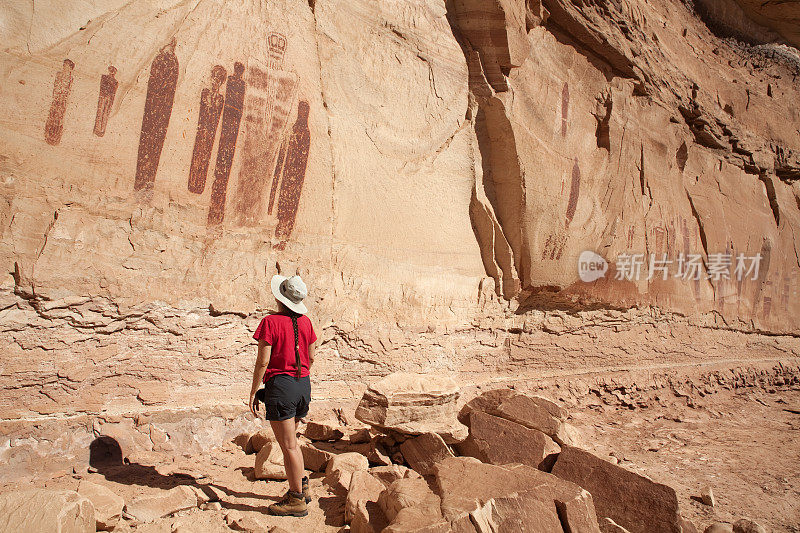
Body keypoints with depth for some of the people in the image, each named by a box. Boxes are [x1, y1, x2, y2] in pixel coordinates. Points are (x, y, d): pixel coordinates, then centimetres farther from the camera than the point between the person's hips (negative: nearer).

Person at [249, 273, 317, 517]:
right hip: (303, 384, 7)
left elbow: (263, 361, -14)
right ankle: (301, 486, 30)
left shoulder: (270, 322, -12)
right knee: (290, 440, 24)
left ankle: (297, 500, 11)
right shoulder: (305, 322, 5)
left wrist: (253, 392, -5)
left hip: (280, 385, -7)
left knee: (288, 446, 2)